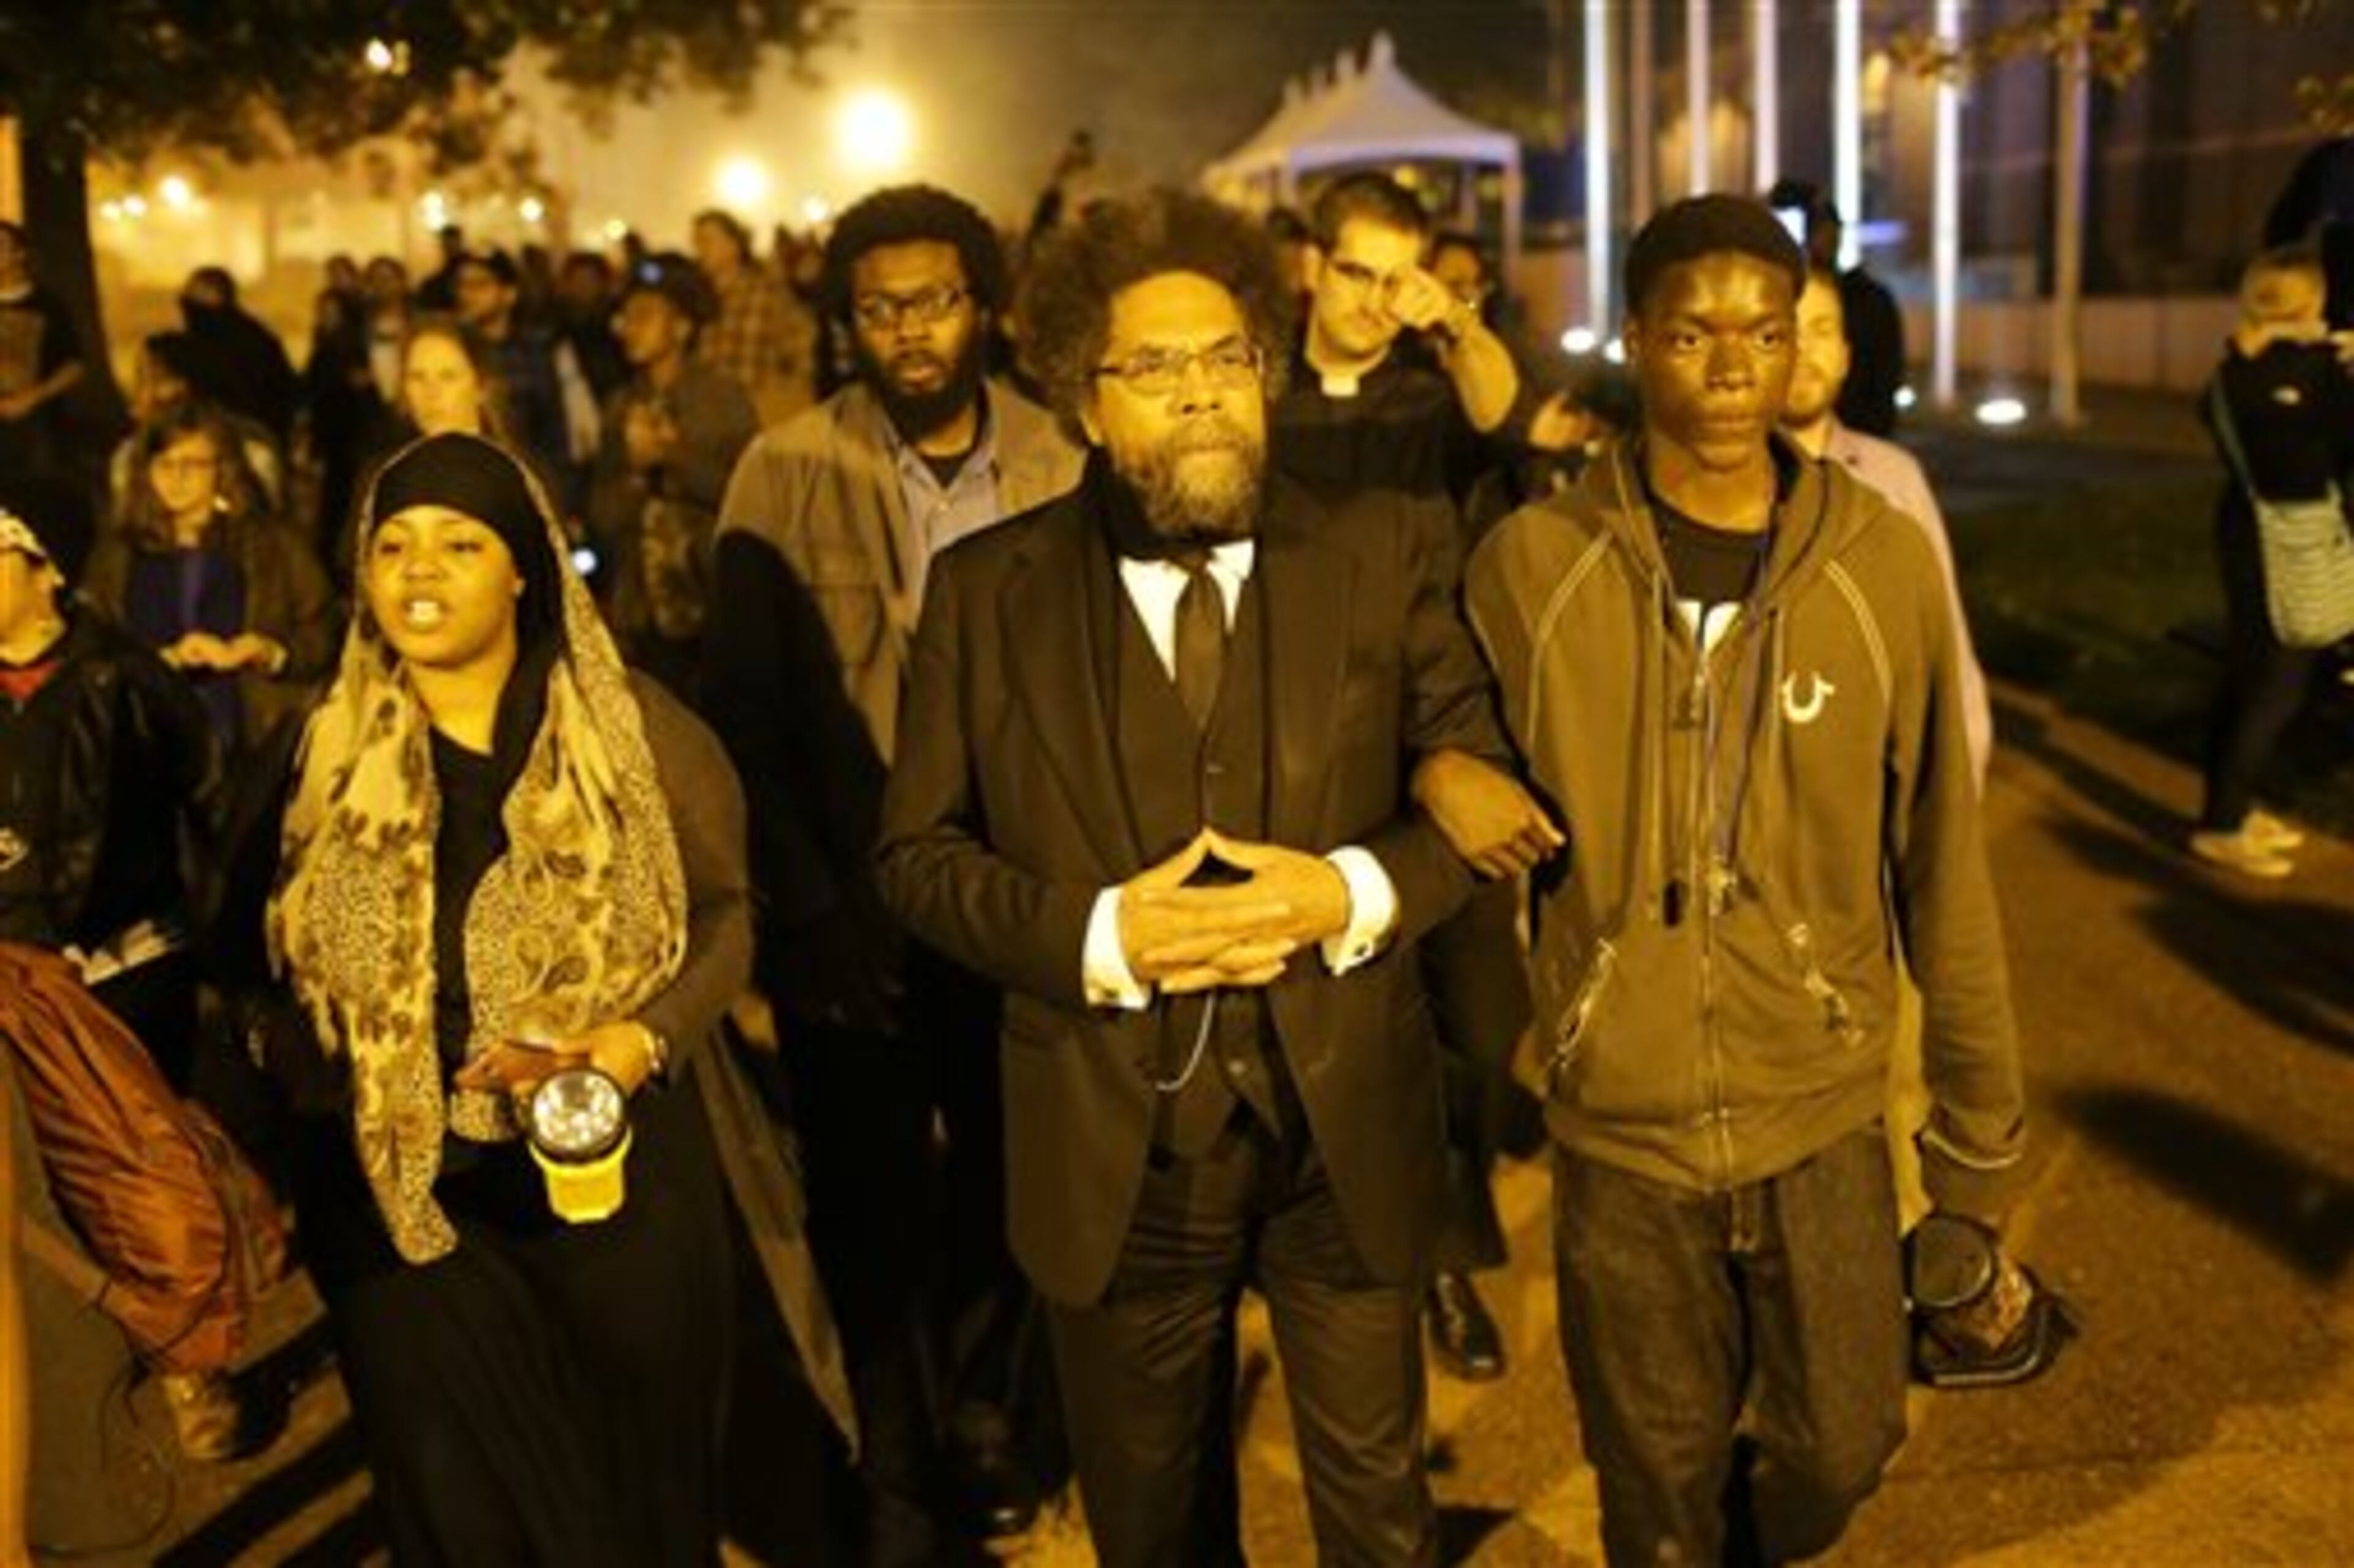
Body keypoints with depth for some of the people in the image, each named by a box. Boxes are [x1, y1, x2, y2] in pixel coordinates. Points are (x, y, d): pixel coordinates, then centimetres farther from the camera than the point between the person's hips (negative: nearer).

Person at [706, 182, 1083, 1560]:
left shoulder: (1059, 474, -1)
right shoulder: (787, 475, -5)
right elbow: (746, 712, -6)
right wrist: (815, 912, -10)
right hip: (858, 919, -1)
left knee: (1012, 1188, 15)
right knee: (875, 1212, 11)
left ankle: (998, 1436, 40)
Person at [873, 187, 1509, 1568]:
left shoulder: (1382, 554, -3)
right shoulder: (988, 589, -3)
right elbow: (918, 851, -3)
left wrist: (1354, 890, -19)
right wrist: (1097, 934, -19)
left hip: (1345, 1131, 0)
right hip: (1113, 1148, 0)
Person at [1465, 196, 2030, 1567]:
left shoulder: (1887, 564, -7)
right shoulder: (1530, 564, -10)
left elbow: (1942, 860, -1)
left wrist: (1981, 1120, 3)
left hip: (1826, 1117, 1)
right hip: (1618, 1130, 0)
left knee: (1839, 1450, 16)